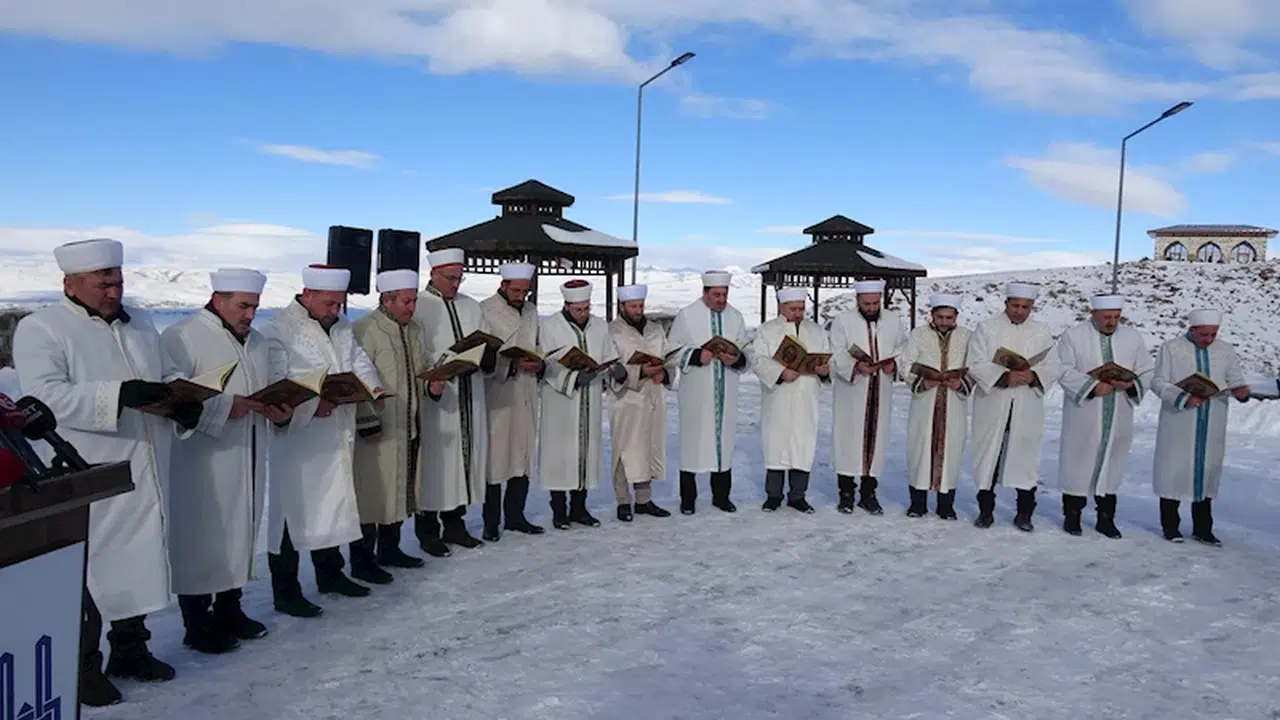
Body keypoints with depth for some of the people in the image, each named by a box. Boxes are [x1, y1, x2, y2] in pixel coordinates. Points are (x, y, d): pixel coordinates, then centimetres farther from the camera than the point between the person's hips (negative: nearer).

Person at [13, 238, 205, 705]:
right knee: (86, 572, 3)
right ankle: (82, 668, 17)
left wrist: (185, 403, -3)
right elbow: (44, 396, -21)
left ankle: (130, 650, 31)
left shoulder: (140, 322, 13)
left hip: (144, 474, 7)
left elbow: (167, 376, 20)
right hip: (86, 482, -6)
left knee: (139, 560, 15)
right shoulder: (40, 328, -8)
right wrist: (119, 395, -31)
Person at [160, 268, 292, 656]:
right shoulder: (182, 337, -11)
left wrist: (281, 407, -2)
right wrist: (224, 406, -23)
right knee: (201, 539, -1)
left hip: (248, 461, 8)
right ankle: (198, 625, 11)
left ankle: (229, 611, 29)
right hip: (203, 463, -8)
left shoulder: (258, 342, 15)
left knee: (242, 530, 15)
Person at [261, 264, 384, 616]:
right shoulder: (280, 329, -13)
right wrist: (311, 406, -30)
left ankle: (330, 573, 33)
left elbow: (359, 361, 13)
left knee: (334, 504, 17)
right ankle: (285, 593, 11)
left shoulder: (341, 326, 12)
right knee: (292, 510, 1)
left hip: (336, 436, 8)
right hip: (296, 437, -8)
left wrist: (373, 386, -7)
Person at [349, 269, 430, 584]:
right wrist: (368, 423, -18)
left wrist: (431, 385, 2)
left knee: (399, 490, 17)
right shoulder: (365, 330, -14)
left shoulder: (414, 330, 12)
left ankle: (389, 549, 31)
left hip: (408, 427, 8)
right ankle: (362, 560, 10)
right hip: (376, 430, -8)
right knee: (370, 495, -1)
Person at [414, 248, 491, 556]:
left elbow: (489, 345, 14)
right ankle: (427, 530, 10)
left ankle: (454, 524, 22)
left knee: (466, 457, 10)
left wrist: (485, 354, -8)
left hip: (469, 397, 6)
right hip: (435, 397, -6)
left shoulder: (471, 307, 16)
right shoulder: (418, 306, -4)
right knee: (434, 462, -1)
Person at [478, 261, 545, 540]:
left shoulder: (531, 311, 15)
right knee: (495, 456, -4)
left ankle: (515, 515, 21)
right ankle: (491, 522, 5)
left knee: (523, 454, 10)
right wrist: (512, 364, -20)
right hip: (497, 395, -6)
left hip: (526, 394, 6)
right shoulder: (484, 310, -6)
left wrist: (539, 364, 1)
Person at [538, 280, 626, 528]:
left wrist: (617, 370, -12)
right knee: (560, 453, -1)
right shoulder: (549, 326, -5)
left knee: (587, 451, 7)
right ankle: (559, 510, 9)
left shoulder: (600, 326, 10)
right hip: (560, 403, -4)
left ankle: (579, 507, 18)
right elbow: (547, 366, -9)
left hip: (591, 402, 4)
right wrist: (574, 378, -22)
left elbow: (609, 358, 11)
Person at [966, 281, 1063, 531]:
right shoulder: (986, 328, 2)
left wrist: (1033, 376, -16)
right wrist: (1004, 377, -20)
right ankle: (985, 510, 15)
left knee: (1025, 456, 2)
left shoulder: (1042, 332, 9)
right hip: (992, 406, -1)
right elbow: (976, 365, -6)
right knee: (988, 455, 3)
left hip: (1027, 409, 2)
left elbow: (1054, 367, 4)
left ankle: (1024, 513, 13)